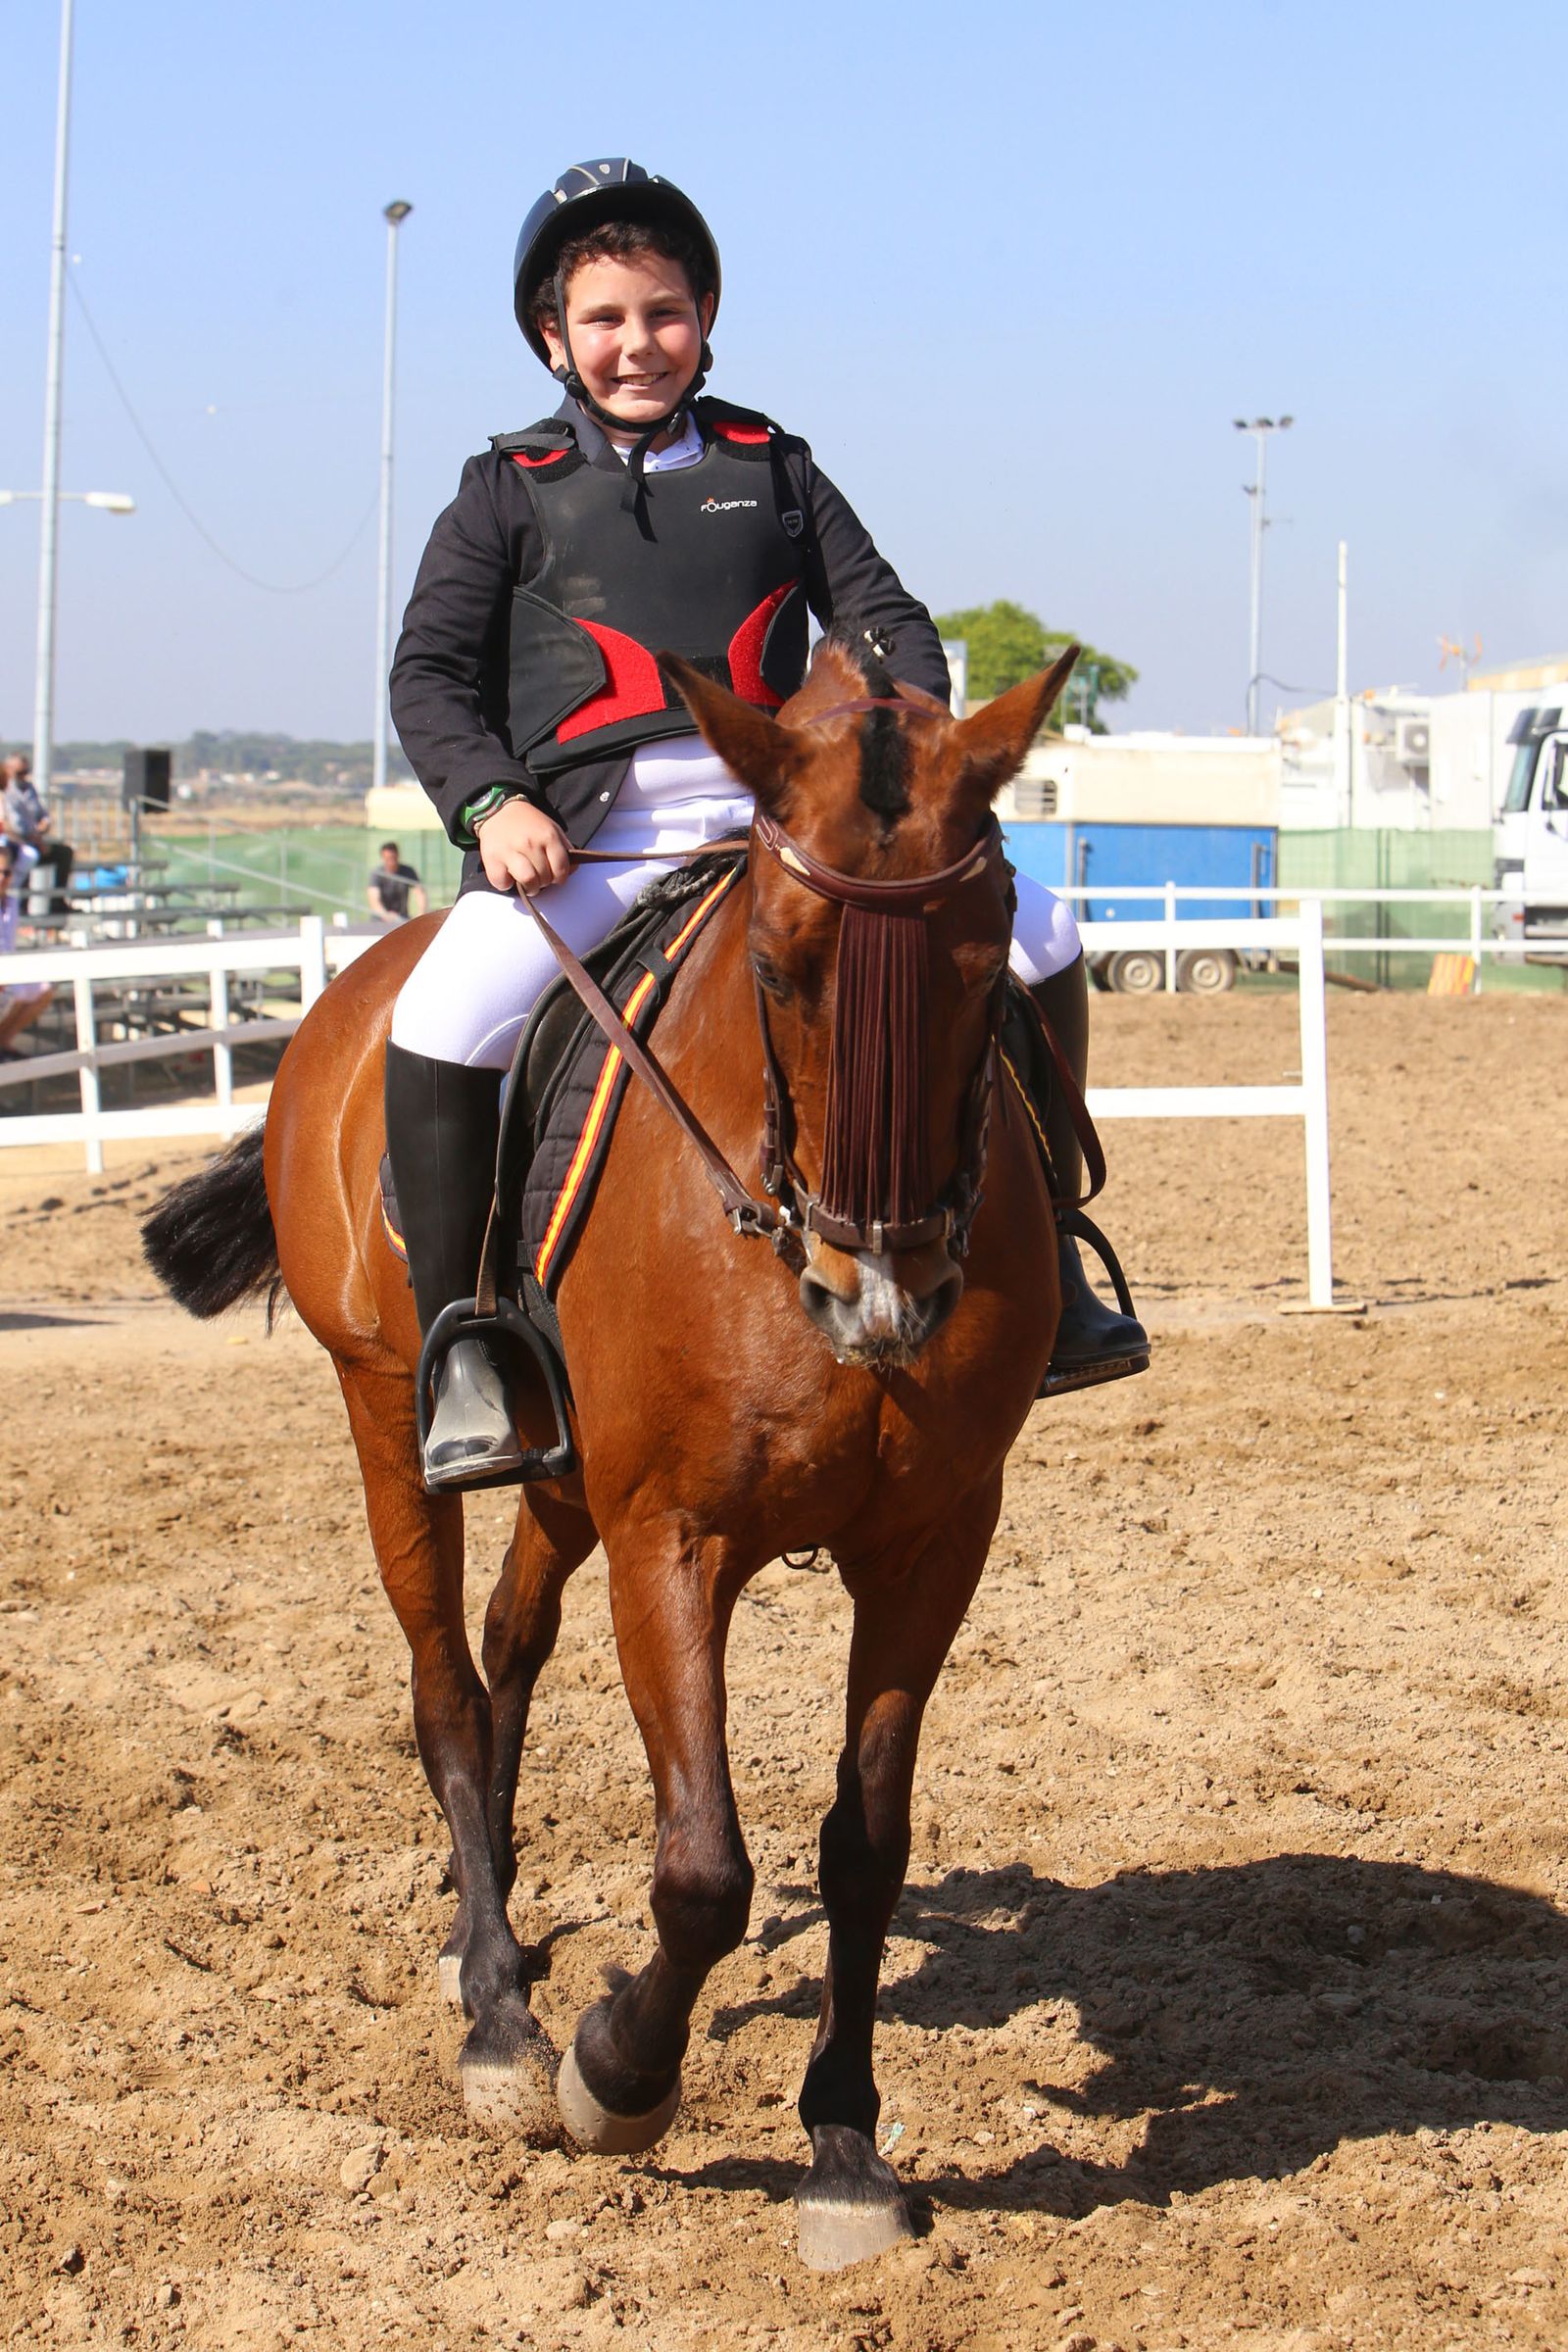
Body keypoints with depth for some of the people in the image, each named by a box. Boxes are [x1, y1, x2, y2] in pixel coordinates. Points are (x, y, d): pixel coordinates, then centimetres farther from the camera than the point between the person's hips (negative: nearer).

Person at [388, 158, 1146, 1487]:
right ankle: (456, 1352, -16)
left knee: (1036, 940, -10)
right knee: (444, 1022, -31)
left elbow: (886, 618, 14)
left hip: (782, 811, 3)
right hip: (586, 830, -2)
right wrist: (490, 804, -14)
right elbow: (432, 672, 5)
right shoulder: (512, 491, 12)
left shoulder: (771, 468, 18)